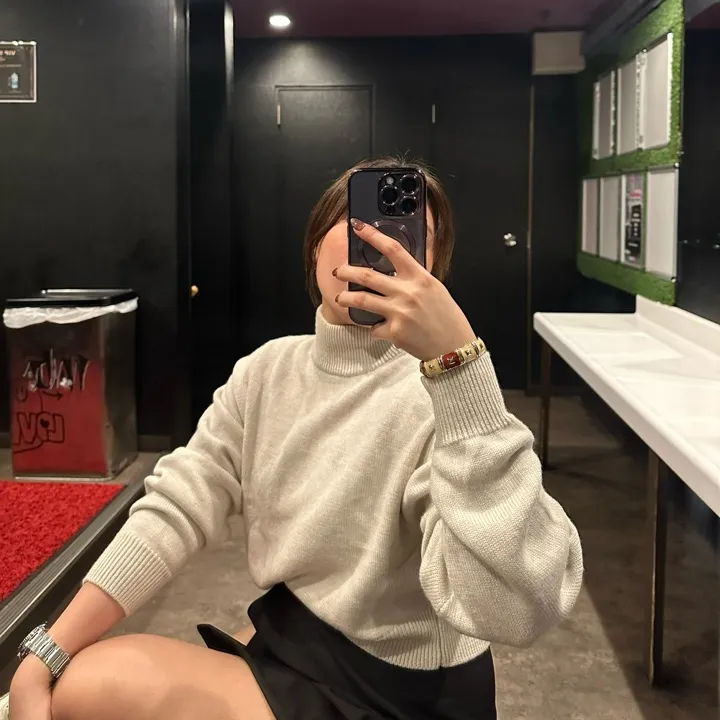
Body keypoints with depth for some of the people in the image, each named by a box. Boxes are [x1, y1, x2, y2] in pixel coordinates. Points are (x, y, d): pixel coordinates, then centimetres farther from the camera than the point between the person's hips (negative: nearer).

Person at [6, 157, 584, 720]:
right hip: (284, 646, 6)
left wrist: (459, 357, -42)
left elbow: (517, 610, -37)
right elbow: (174, 512, -2)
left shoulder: (436, 394, -24)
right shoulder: (268, 370, 0)